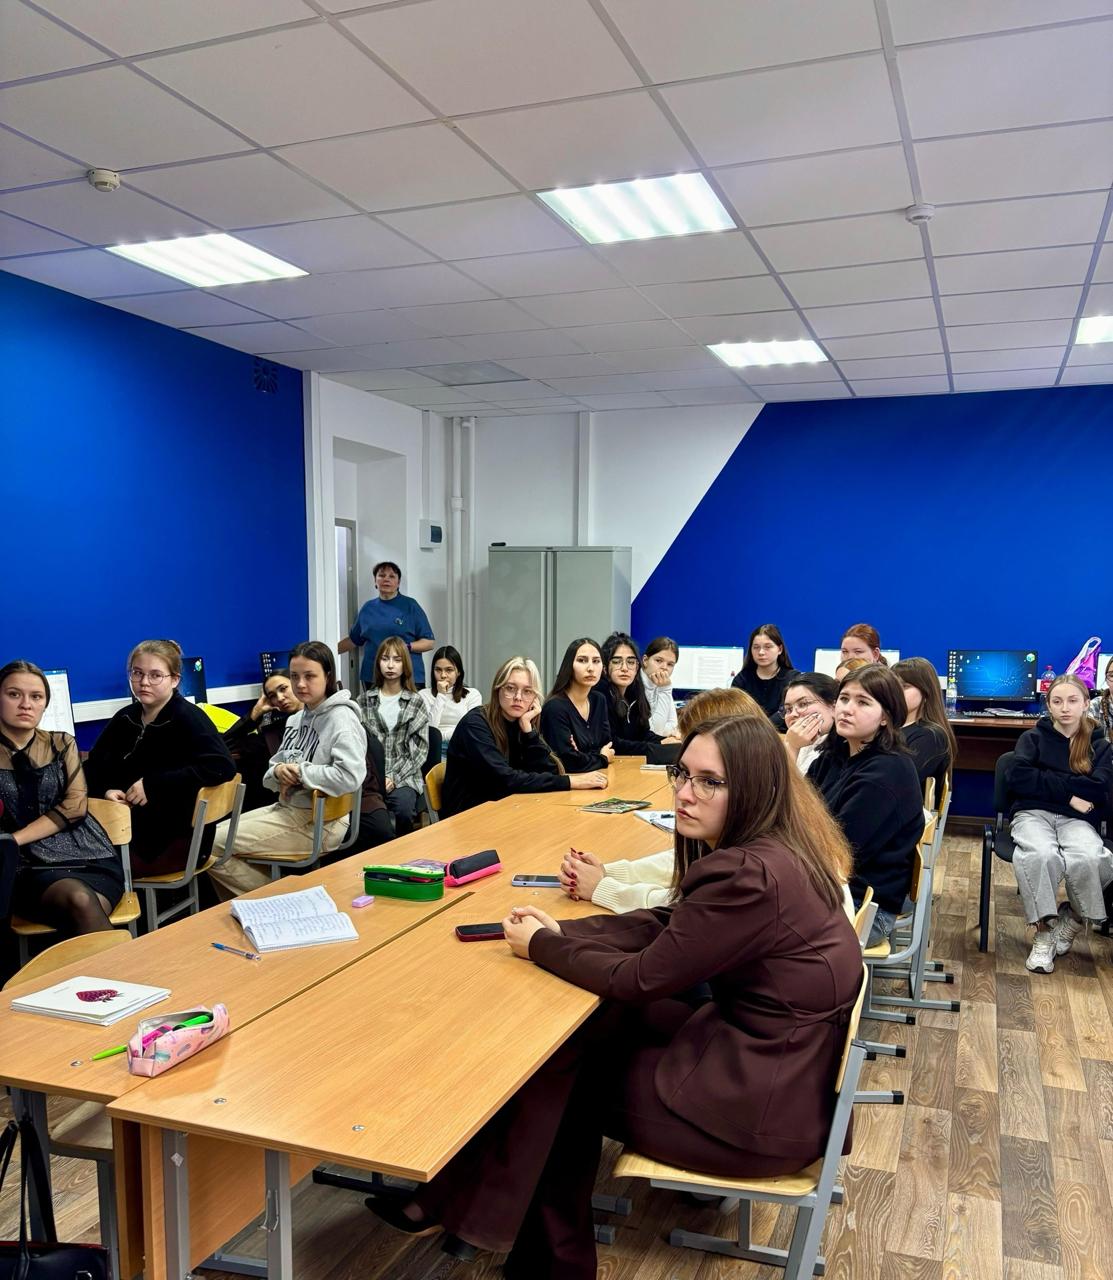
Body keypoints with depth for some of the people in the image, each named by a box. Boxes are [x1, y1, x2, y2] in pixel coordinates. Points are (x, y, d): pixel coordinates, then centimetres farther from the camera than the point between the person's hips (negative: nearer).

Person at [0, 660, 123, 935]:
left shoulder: (61, 744, 15)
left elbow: (76, 806, 2)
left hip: (87, 855, 2)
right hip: (29, 866, -1)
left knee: (84, 906, -32)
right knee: (80, 900, -34)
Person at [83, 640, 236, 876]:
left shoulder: (188, 718, -10)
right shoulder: (125, 718, 8)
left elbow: (223, 766, -24)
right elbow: (92, 768, 14)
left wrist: (153, 784, -22)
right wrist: (106, 790, -10)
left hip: (174, 842, -6)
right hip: (129, 830, 6)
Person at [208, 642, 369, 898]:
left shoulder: (341, 719, -15)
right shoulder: (297, 719, 12)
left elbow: (350, 776, -28)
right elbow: (273, 768, 16)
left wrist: (299, 771, -17)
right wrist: (278, 771, -9)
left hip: (319, 821, -9)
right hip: (286, 807, 9)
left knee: (212, 846, -11)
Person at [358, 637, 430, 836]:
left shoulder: (416, 703, 9)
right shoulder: (364, 700, 13)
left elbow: (420, 750, 3)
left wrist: (394, 777, -9)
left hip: (404, 776, 0)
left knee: (404, 809, -33)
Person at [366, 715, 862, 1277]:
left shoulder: (750, 876, -29)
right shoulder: (774, 847, 1)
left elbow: (642, 979, -20)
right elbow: (666, 924, 8)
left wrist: (540, 946, -6)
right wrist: (560, 929, -2)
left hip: (768, 1109, -8)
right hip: (788, 1062, 8)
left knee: (560, 1070, 4)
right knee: (598, 1028, 10)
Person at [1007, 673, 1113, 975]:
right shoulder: (1033, 738, 11)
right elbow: (1019, 779, -6)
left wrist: (1048, 781, -7)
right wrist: (1069, 792, -9)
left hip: (1077, 819, 1)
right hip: (1033, 814, -1)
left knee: (1087, 860, -35)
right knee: (1042, 854, -37)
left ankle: (1073, 919, -4)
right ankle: (1044, 931, -18)